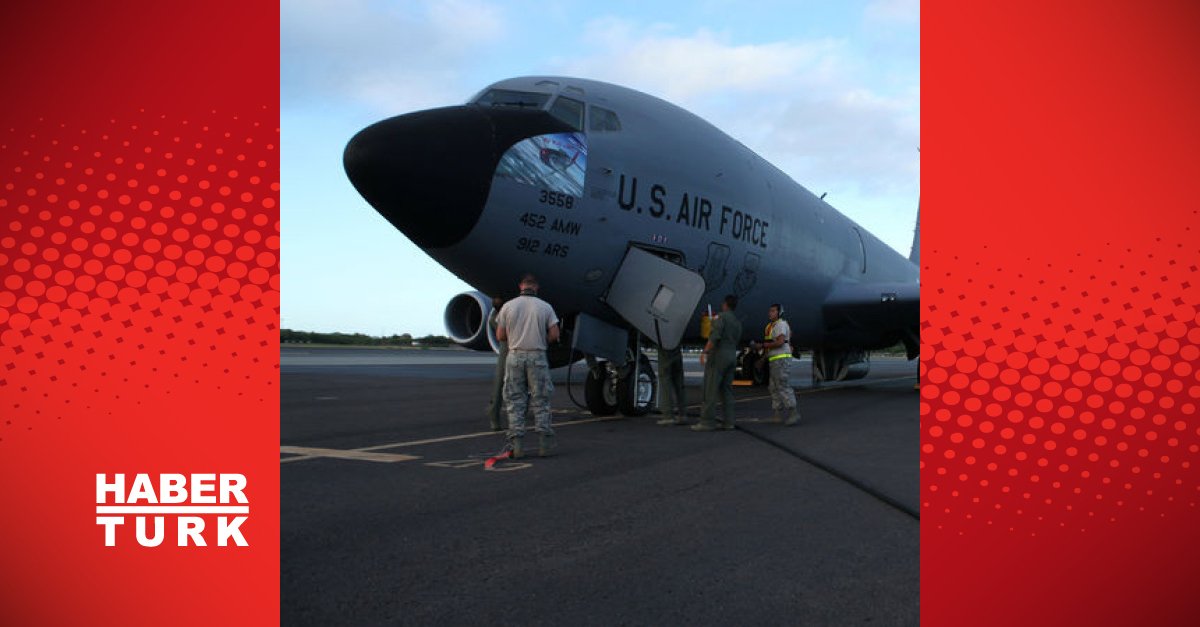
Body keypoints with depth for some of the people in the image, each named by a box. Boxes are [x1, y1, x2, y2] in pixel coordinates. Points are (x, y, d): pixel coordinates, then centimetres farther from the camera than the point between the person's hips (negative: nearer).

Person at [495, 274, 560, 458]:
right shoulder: (545, 307, -1)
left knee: (515, 402, 7)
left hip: (515, 356, 1)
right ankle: (544, 443, 6)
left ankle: (516, 445, 3)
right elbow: (554, 335, -5)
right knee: (540, 402, 8)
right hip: (537, 357, -1)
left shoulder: (508, 306, 0)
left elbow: (500, 336, 2)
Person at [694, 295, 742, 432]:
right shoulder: (737, 322, 18)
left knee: (711, 390, -8)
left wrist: (705, 352, -23)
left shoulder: (722, 317, -7)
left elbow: (715, 336, -19)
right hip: (732, 356, 8)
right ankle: (728, 421, 5)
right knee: (726, 390, 9)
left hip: (718, 355, -8)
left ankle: (707, 422, -11)